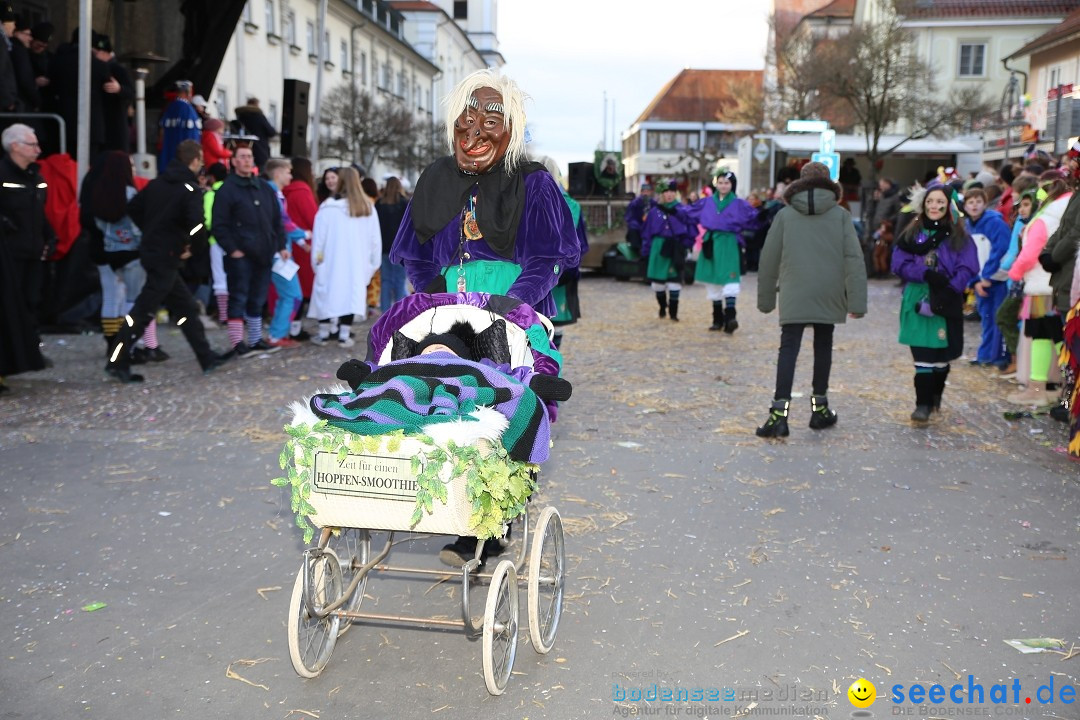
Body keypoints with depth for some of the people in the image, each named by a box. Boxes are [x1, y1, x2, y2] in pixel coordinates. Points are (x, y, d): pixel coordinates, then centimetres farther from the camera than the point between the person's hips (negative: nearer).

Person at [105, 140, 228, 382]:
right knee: (143, 311, -5)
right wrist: (190, 245, -5)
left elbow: (133, 208, 13)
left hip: (152, 250, 9)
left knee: (186, 306, 15)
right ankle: (117, 363, -2)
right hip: (166, 256, -9)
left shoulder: (157, 183, 10)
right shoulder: (190, 190, -13)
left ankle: (206, 358, 22)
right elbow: (197, 227, -24)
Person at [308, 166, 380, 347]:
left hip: (331, 263, -2)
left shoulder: (328, 207, -9)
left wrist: (316, 260, 4)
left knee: (327, 294, 8)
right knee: (351, 294, 4)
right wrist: (372, 263, 16)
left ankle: (323, 334, 14)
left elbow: (319, 238, -5)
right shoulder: (368, 208, 3)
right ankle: (344, 335, 2)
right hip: (357, 264, 2)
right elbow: (375, 239, 8)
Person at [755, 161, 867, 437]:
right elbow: (854, 259, -4)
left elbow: (768, 259, 3)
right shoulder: (841, 215, 1)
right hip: (829, 296, 1)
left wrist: (766, 298, 12)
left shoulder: (785, 215, 2)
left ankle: (780, 413, -12)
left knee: (788, 348, -2)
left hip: (794, 296, -1)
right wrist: (857, 301, -4)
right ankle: (820, 408, 24)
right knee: (823, 347, 15)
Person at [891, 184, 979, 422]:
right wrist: (926, 274, -17)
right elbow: (899, 263, -3)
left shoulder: (959, 237, 4)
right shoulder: (912, 233, 7)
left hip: (947, 304, 0)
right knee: (922, 356, -4)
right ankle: (923, 404, -1)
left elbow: (968, 268, -5)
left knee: (942, 355, 7)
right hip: (917, 302, 0)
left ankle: (935, 396, 29)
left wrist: (949, 290, -18)